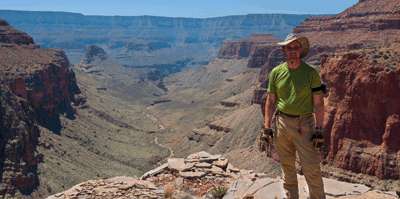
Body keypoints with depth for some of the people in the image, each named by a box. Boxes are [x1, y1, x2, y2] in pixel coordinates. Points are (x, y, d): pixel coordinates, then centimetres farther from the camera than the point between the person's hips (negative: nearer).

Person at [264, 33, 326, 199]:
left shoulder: (311, 72, -5)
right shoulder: (276, 72, 2)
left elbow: (318, 103, -4)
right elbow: (271, 101, 7)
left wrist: (319, 130, -8)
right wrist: (267, 127, 5)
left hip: (304, 124, -3)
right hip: (282, 122, 3)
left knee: (311, 167, -1)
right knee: (286, 165, 14)